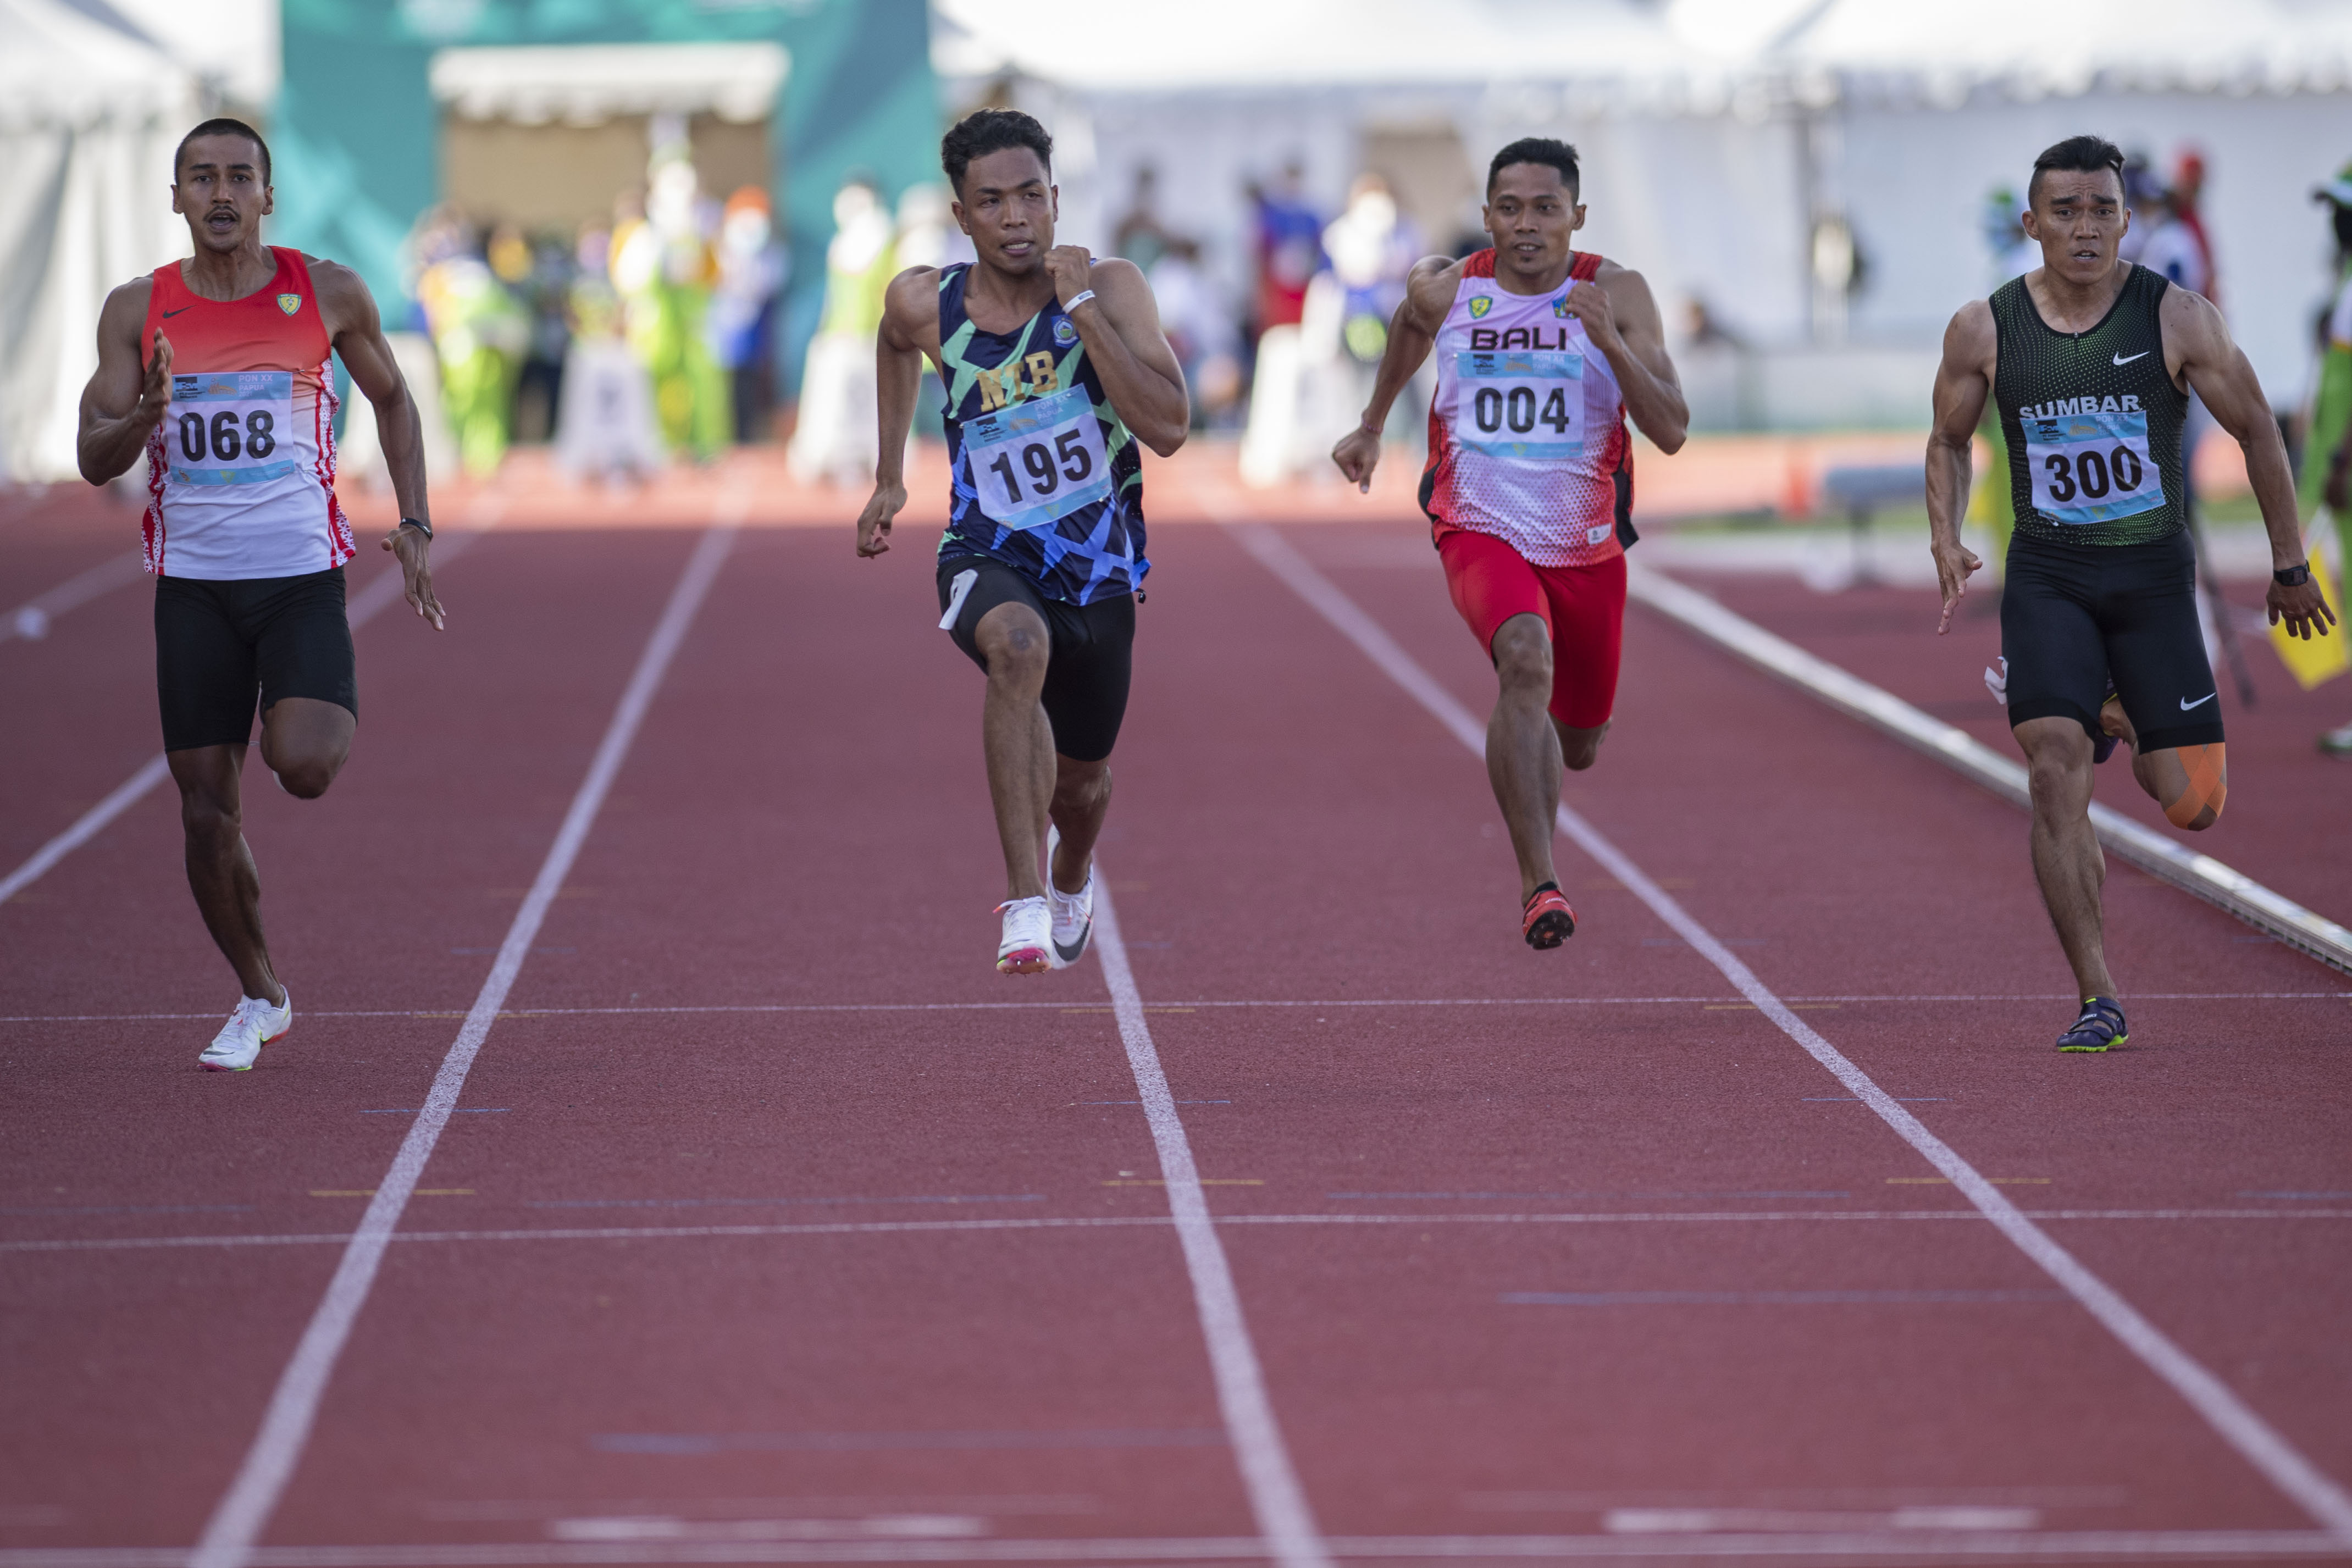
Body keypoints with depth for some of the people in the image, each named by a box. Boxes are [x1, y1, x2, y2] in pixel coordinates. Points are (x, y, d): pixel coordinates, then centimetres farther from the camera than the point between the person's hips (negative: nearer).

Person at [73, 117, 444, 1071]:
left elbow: (391, 398, 15)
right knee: (207, 814, 1)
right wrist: (143, 417, -22)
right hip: (193, 586, 2)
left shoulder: (327, 294, 0)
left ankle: (320, 719, 16)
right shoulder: (138, 311, 2)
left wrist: (415, 526, 5)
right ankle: (259, 999, 22)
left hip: (302, 573, -2)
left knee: (304, 767, -23)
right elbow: (94, 462, 0)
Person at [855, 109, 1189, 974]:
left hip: (1097, 569, 1)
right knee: (1017, 643, -38)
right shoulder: (926, 302, -10)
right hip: (987, 558, -1)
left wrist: (1081, 307, -30)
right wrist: (889, 477, 18)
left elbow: (1167, 428, -28)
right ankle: (1024, 901, -38)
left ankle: (1070, 876, 58)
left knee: (1081, 782, 18)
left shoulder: (1110, 289, -16)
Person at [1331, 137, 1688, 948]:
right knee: (1526, 661, -34)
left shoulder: (1617, 294, -8)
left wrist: (1609, 341, -28)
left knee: (1578, 744, 16)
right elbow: (1410, 329, 21)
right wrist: (1371, 426, 29)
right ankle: (1539, 883, -34)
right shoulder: (1446, 289, -5)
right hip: (1482, 535, -2)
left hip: (1587, 547, 2)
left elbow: (1672, 431, -15)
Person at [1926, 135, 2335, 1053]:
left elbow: (2256, 432, 2)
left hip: (2154, 574, 0)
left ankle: (2134, 729, 37)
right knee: (2055, 773, -18)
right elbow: (1949, 442, 13)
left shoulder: (2177, 319, -8)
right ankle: (2097, 1001, -10)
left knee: (2192, 806, -2)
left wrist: (2290, 567, 6)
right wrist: (1946, 542, -4)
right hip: (2047, 578, 0)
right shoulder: (1985, 331, -4)